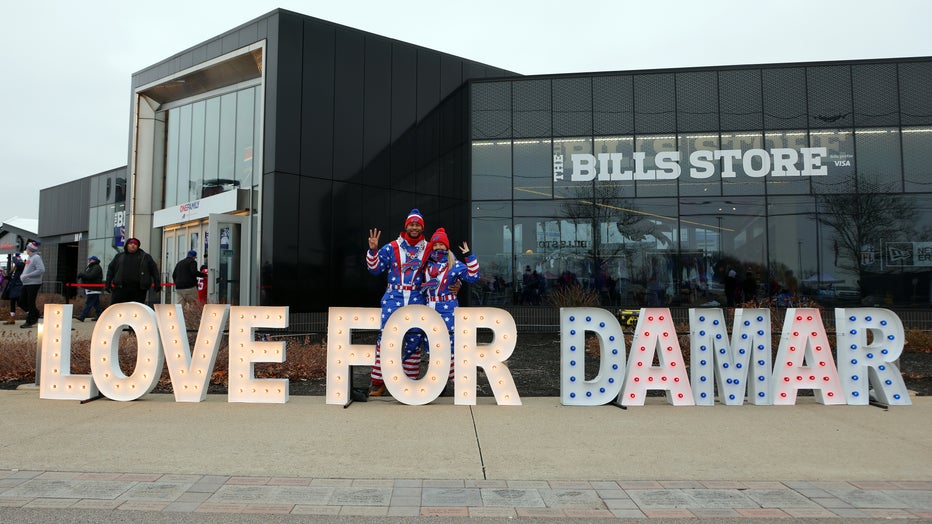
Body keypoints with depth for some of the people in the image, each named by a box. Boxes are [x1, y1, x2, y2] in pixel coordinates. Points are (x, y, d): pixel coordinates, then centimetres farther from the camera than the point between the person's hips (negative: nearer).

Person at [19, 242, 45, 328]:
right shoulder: (30, 258, 16)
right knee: (23, 302, 10)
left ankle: (29, 322, 2)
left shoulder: (36, 257, -12)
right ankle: (35, 317, 20)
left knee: (31, 303, -4)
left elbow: (41, 270, -24)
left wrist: (28, 275, -21)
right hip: (26, 283, 10)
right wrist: (22, 276, 9)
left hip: (33, 283, -10)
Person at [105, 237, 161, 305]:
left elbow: (154, 269, 8)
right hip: (121, 289, 1)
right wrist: (108, 284, 8)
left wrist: (157, 283, -1)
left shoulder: (145, 257, 12)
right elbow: (110, 269, 16)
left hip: (139, 290, -1)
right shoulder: (119, 256, 15)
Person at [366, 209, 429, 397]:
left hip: (416, 299, 2)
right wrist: (373, 250, -9)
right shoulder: (391, 248, 6)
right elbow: (375, 268, 5)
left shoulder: (428, 250, 10)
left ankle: (410, 380, 15)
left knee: (414, 339, 2)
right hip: (393, 297, -1)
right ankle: (378, 381, -2)